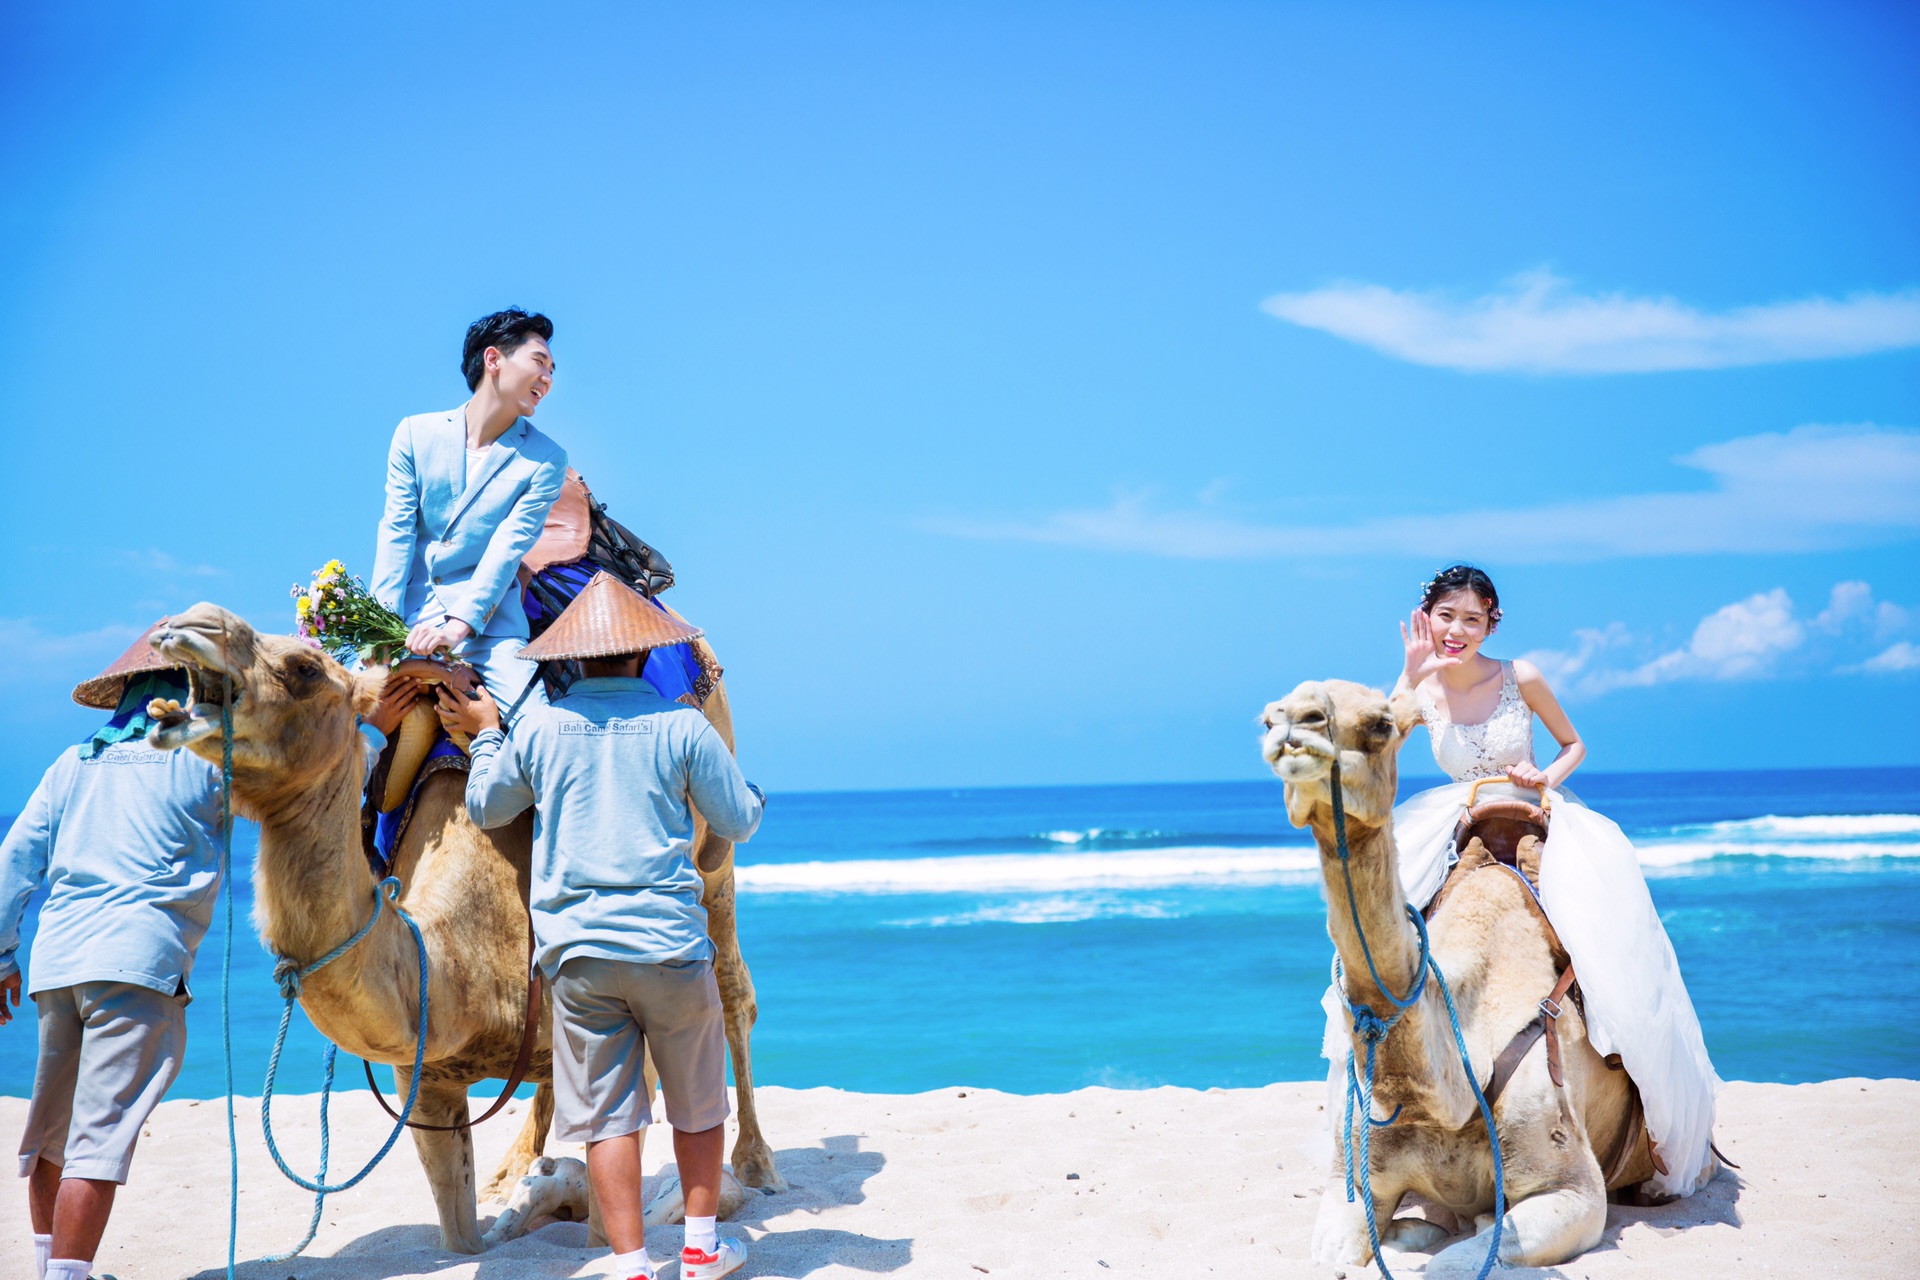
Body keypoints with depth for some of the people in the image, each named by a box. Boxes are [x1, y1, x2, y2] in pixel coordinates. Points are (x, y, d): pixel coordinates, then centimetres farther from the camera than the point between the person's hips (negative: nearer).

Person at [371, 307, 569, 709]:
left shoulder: (545, 460, 2)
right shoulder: (415, 433, 7)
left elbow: (507, 550, -8)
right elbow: (396, 532, 0)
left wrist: (458, 625, -22)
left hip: (488, 624, -1)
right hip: (410, 614, 1)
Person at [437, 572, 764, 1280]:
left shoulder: (536, 727, 2)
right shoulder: (682, 726, -3)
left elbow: (485, 808, 18)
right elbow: (742, 821, 6)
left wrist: (485, 734, 31)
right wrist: (738, 780, 26)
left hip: (576, 949, 1)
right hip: (670, 942, -1)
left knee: (604, 1112, 5)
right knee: (697, 1102, 15)